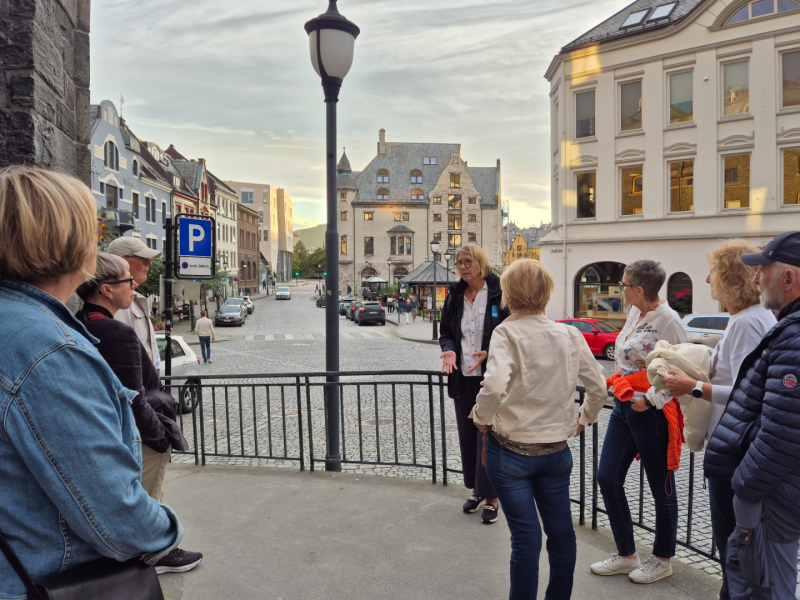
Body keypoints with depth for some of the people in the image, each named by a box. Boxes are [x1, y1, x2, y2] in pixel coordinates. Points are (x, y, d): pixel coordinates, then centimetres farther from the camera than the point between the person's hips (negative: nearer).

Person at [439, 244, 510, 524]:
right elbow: (445, 332, 12)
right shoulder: (454, 296, 6)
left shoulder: (499, 294, -8)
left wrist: (489, 354, -20)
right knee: (467, 435, 13)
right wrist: (449, 350, -8)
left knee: (488, 436, -1)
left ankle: (491, 497, 14)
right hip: (462, 378, 5)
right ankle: (476, 489, 31)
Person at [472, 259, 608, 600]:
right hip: (556, 449, 4)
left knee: (526, 536, 6)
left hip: (510, 450, -4)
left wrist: (480, 416, -12)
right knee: (561, 531, 18)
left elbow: (494, 386, -29)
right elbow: (598, 387, 3)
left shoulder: (506, 332, -15)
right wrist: (583, 419, 18)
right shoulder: (570, 335, -2)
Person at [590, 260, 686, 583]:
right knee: (607, 478, 10)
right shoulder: (635, 313, 8)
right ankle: (626, 555, 27)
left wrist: (649, 400, -19)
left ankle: (662, 559, 30)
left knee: (661, 487, 10)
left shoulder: (668, 320, -17)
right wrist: (621, 389, 12)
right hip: (623, 407, 9)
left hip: (651, 413, -9)